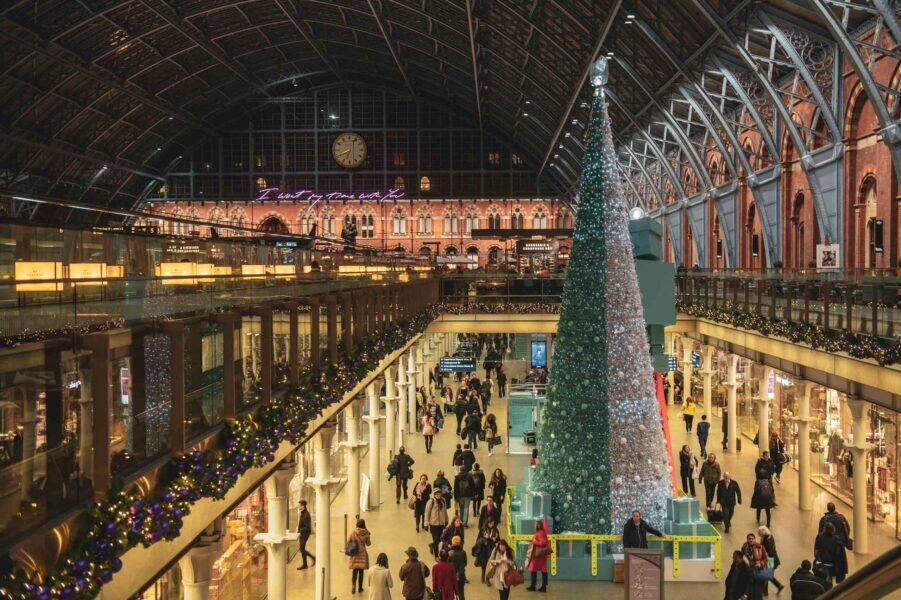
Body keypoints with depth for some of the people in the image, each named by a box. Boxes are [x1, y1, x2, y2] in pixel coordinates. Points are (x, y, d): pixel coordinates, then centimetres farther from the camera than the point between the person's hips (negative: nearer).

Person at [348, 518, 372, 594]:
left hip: (354, 555, 0)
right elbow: (368, 544, 3)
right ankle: (360, 588, 19)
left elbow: (348, 542, -2)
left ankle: (353, 584, -13)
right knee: (361, 571, 12)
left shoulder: (353, 533, -8)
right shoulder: (366, 533, -9)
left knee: (354, 571, 9)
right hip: (362, 554, 0)